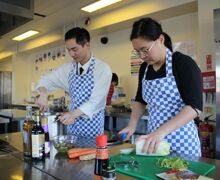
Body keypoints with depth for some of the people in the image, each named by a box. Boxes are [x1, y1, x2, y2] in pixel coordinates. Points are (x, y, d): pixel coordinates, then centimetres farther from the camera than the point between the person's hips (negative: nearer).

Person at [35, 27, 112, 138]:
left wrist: (73, 113, -33)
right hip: (73, 125, 5)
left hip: (92, 125, -4)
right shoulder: (68, 68, 2)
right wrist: (43, 93, -13)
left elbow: (96, 101, -20)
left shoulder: (103, 69, -14)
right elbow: (47, 80, 8)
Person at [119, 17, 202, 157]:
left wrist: (161, 131, -29)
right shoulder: (144, 68, 5)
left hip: (181, 140, -5)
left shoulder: (184, 63, -13)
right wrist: (132, 125, 2)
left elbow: (195, 106, -20)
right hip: (154, 137, 5)